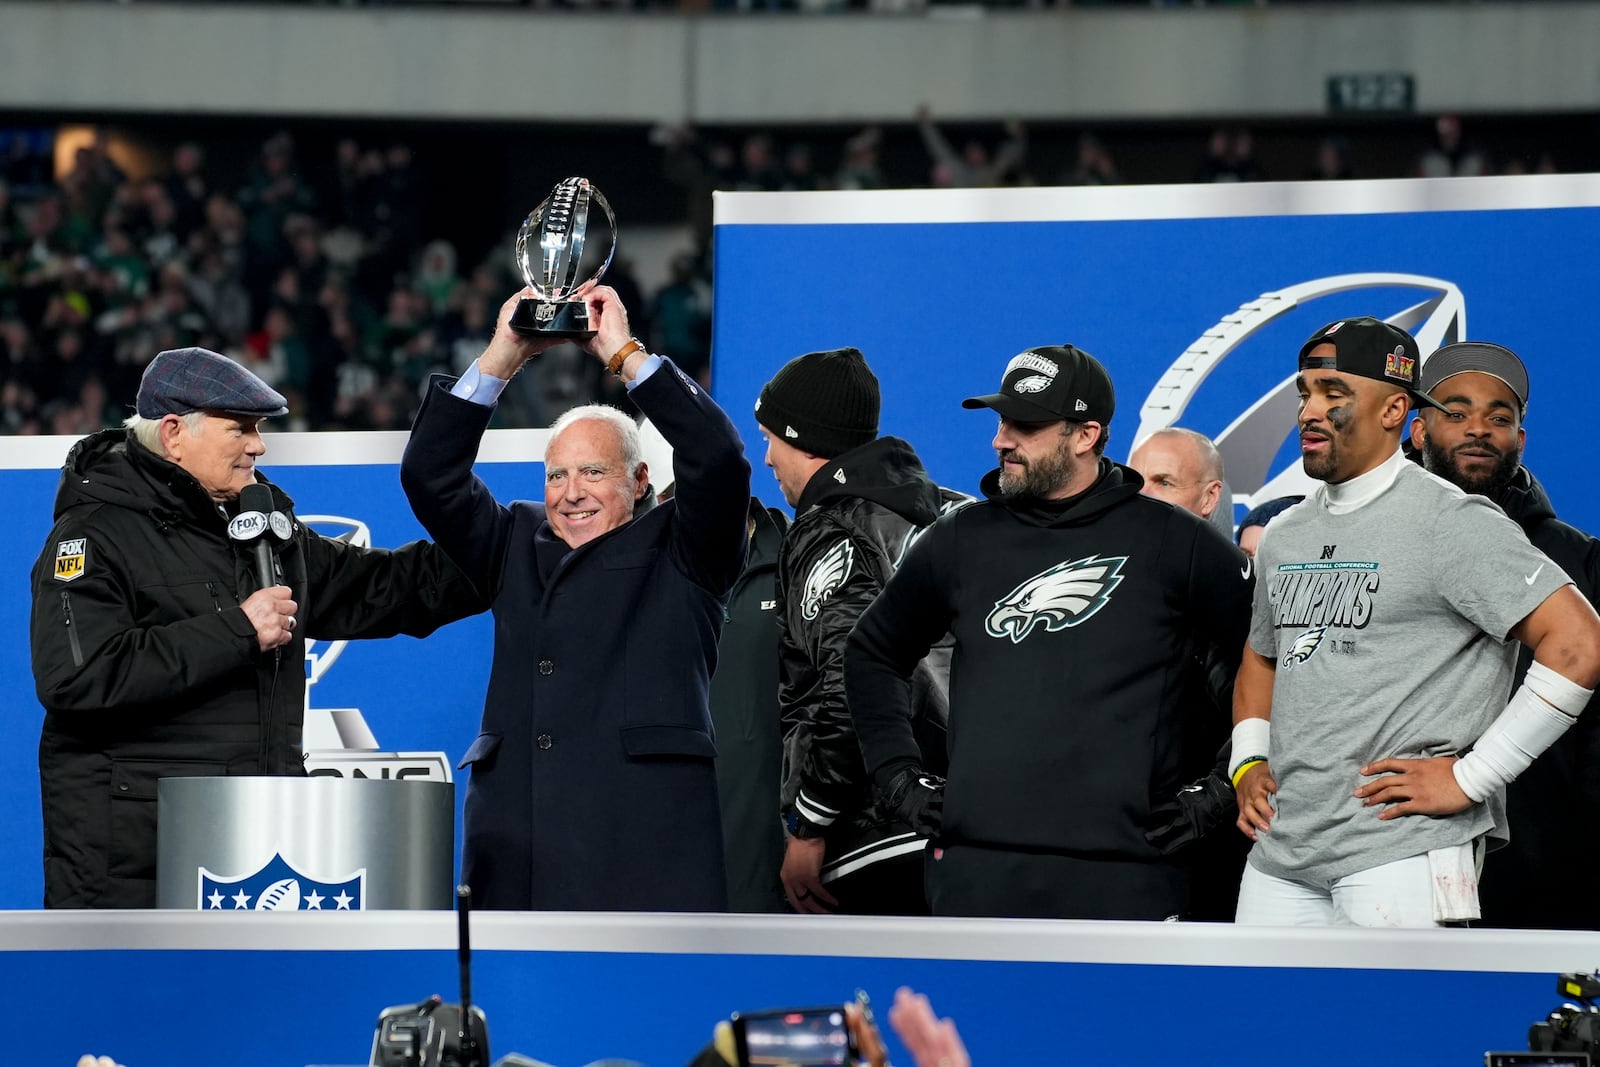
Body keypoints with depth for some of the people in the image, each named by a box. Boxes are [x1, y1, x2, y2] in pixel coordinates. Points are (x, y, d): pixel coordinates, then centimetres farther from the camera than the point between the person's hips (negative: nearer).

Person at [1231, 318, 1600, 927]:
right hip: (1280, 854, 7)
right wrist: (1247, 763, 15)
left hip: (1402, 859, -7)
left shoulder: (1451, 524, -8)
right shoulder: (1283, 537, 16)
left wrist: (1470, 779, -15)